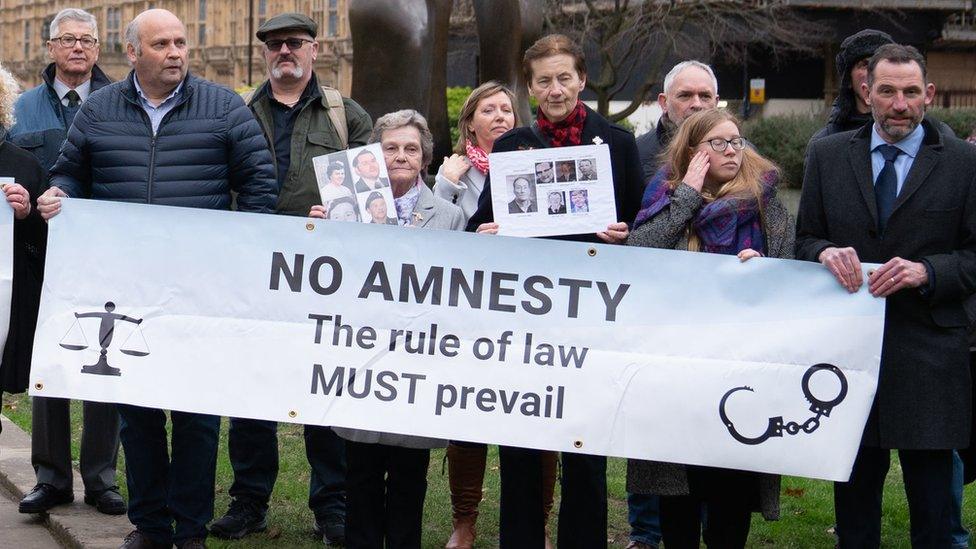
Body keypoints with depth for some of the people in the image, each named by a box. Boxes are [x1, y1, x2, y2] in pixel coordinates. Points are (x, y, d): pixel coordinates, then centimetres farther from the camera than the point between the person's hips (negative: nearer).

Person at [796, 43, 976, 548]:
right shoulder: (827, 155, 8)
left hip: (928, 351, -2)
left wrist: (926, 271, -17)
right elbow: (804, 239, 11)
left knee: (932, 500, 3)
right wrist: (826, 252, -11)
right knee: (853, 492, 12)